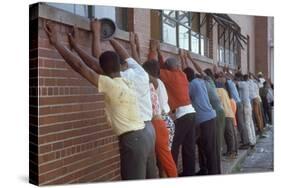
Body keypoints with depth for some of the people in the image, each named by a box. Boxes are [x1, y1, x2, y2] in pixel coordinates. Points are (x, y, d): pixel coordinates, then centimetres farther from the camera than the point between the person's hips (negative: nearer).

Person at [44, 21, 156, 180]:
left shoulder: (111, 84, -13)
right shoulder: (127, 82, 11)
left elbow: (80, 66, -12)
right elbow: (97, 64, 20)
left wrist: (57, 43, -4)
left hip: (132, 141, -9)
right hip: (143, 137, 9)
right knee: (149, 179, 17)